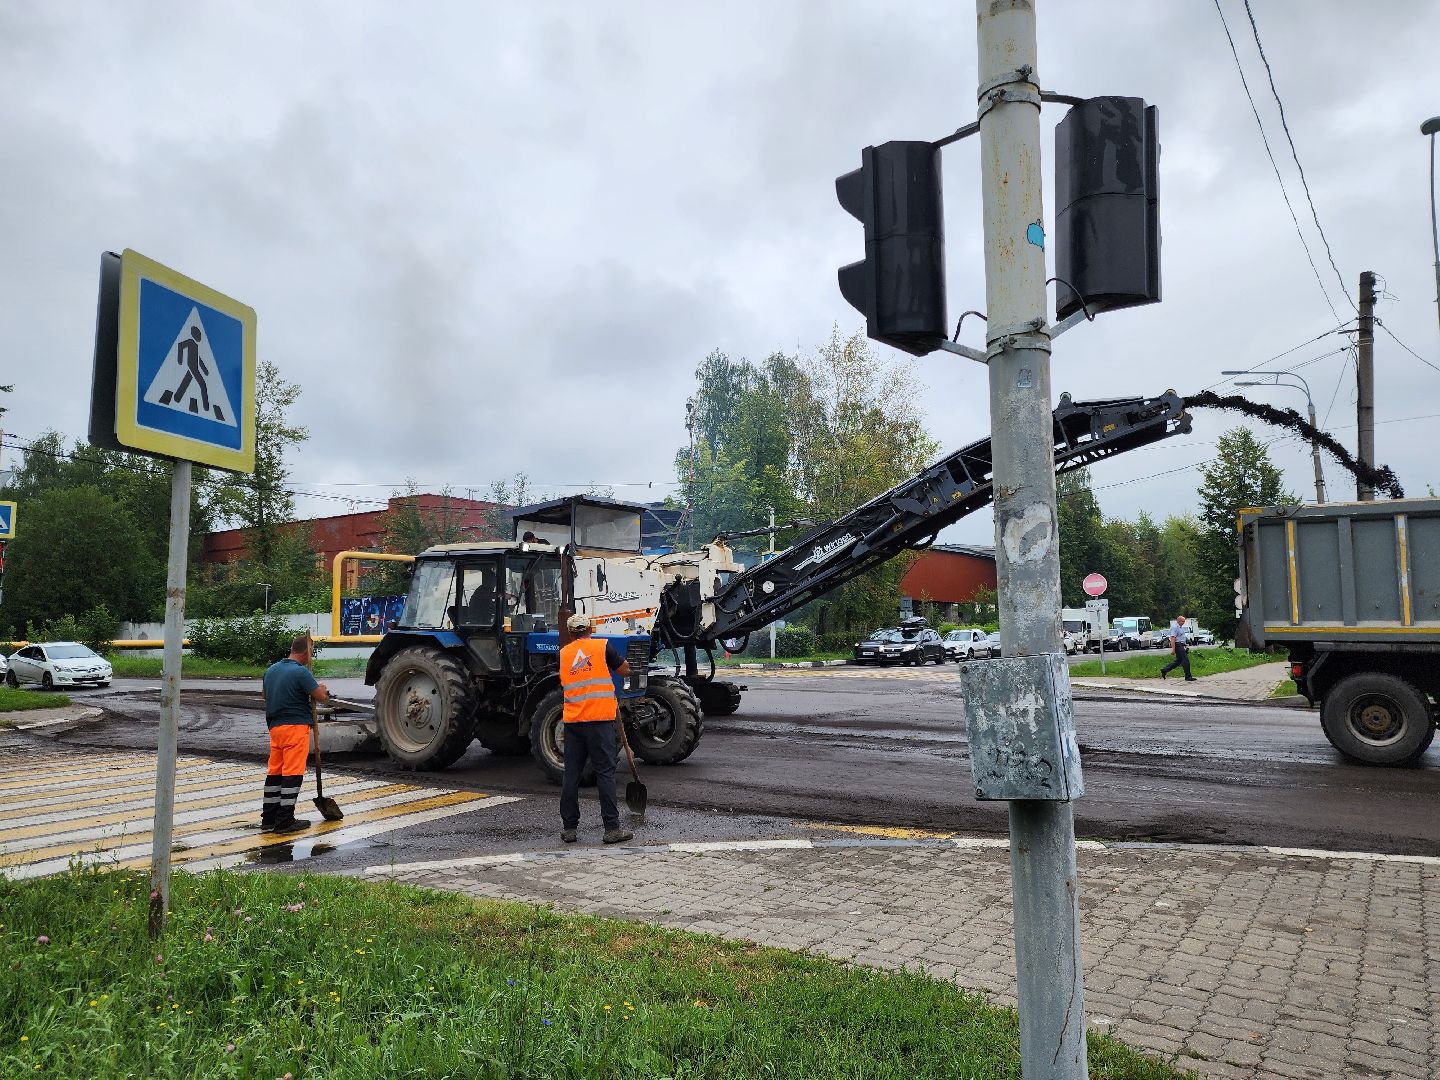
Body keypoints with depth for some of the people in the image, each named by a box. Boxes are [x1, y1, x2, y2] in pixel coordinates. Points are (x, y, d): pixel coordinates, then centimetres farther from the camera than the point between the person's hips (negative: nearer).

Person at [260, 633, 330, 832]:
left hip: (275, 726, 8)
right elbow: (321, 696, -15)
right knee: (292, 773, -4)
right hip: (295, 727, -8)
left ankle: (269, 818, 20)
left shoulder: (271, 670, 12)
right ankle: (285, 821, -3)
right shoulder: (301, 672, -14)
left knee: (274, 772, 14)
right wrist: (322, 689, 9)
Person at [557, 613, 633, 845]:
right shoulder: (602, 646, -1)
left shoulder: (563, 654, 11)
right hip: (599, 719, -4)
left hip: (572, 720, 4)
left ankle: (569, 827, 13)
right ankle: (612, 828, 0)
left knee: (572, 774, 9)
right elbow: (625, 670, 6)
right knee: (605, 773, -1)